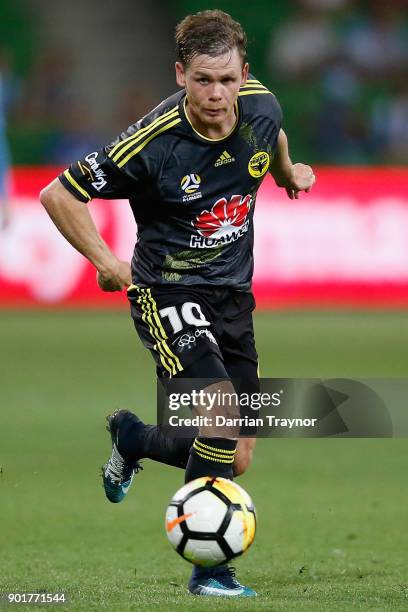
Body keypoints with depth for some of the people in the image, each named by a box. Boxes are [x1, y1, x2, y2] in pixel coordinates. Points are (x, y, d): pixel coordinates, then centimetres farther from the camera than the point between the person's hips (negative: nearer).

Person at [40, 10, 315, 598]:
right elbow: (58, 194, -11)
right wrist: (103, 259, -14)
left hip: (233, 296, 6)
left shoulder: (262, 106, -7)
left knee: (236, 458, 6)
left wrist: (288, 173, 25)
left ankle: (132, 438, 36)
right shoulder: (153, 143, -22)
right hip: (168, 293, -6)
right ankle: (208, 567, -19)